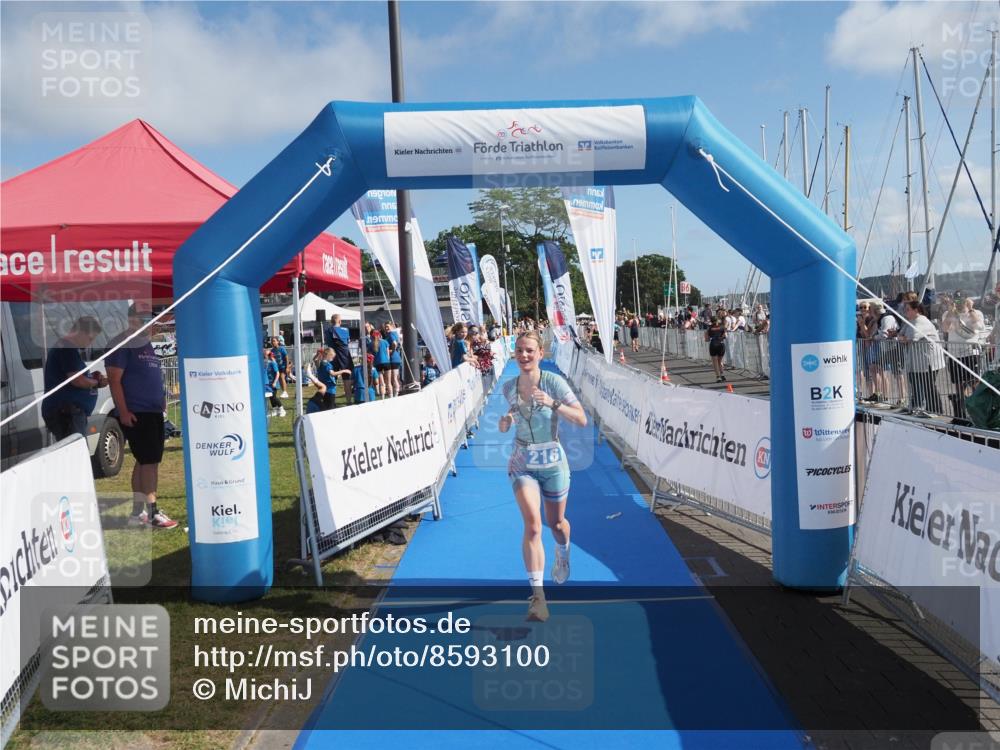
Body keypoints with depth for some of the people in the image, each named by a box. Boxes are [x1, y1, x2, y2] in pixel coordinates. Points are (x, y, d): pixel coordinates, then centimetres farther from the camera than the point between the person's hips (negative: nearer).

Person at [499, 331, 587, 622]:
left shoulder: (553, 382, -16)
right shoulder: (509, 387, -4)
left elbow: (582, 420, -20)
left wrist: (553, 403, -34)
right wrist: (507, 420, -7)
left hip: (553, 462, -1)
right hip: (522, 464, 1)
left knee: (556, 523, 17)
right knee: (532, 524, -17)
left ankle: (563, 552, 54)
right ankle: (537, 594, -11)